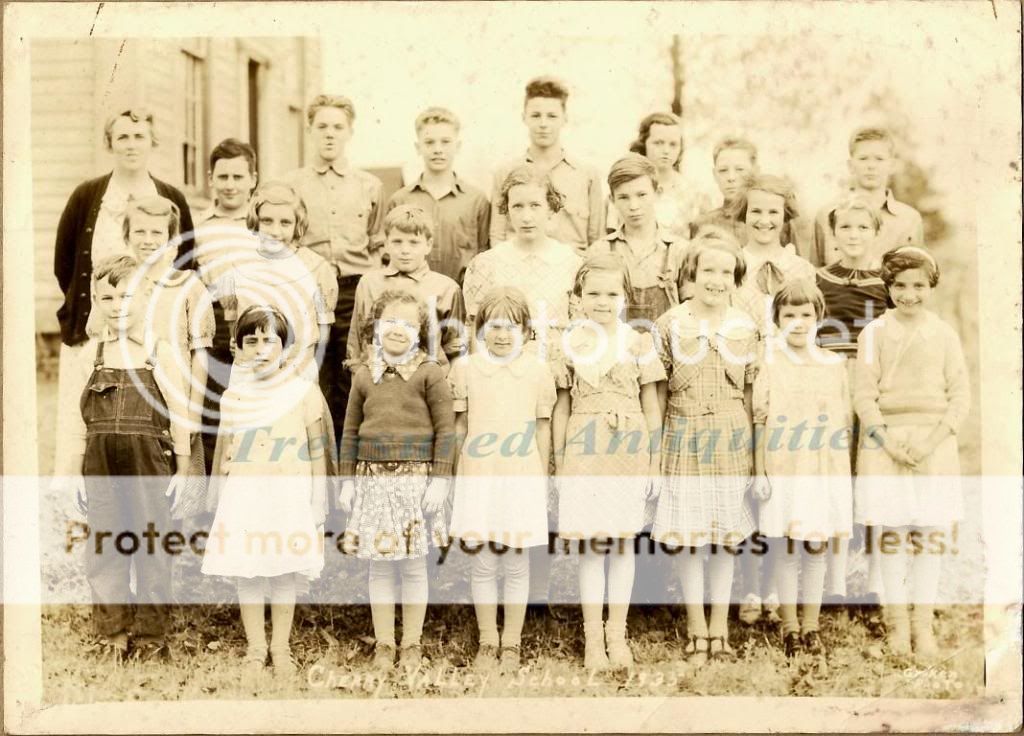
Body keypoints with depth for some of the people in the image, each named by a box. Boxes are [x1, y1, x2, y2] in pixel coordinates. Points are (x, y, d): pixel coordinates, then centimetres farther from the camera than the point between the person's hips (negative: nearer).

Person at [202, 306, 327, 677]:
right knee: (246, 574, 3)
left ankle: (281, 649, 16)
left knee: (284, 573, 2)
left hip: (289, 496, -2)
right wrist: (220, 504, 12)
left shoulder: (304, 390, -1)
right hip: (243, 496, 2)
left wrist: (318, 503, 0)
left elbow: (317, 452, 1)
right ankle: (255, 650, 15)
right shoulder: (233, 396, 6)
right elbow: (224, 455, 12)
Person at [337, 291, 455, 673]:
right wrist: (347, 480, 7)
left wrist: (439, 480, -9)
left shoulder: (428, 373, -2)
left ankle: (412, 644, 17)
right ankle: (383, 644, 18)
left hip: (415, 478, -3)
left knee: (413, 566, 5)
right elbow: (351, 431, 12)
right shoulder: (365, 375, 9)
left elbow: (445, 429, -4)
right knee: (379, 565, 8)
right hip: (373, 479, 3)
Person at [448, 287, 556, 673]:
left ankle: (511, 644, 18)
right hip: (478, 479, 0)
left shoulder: (538, 371, 1)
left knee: (517, 564, 6)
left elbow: (543, 430, 7)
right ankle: (487, 643, 19)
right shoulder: (464, 368, 1)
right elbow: (458, 429, 7)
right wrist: (453, 479, 8)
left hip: (522, 479, 0)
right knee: (482, 564, 5)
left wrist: (542, 481, 8)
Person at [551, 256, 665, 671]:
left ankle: (617, 633, 17)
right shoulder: (569, 346, 3)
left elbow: (651, 407, 6)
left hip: (629, 453, 0)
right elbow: (562, 407, 6)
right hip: (584, 453, 0)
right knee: (590, 545, 2)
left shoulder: (638, 344, 3)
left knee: (622, 543, 6)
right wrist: (559, 463, 3)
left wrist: (655, 462, 4)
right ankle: (593, 637, 9)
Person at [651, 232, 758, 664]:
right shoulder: (670, 325, -3)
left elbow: (753, 393, 10)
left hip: (732, 442, 2)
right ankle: (697, 632, 10)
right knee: (688, 536, 0)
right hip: (684, 439, -2)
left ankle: (719, 628, 17)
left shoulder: (745, 328, 5)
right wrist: (655, 448, -2)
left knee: (726, 533, 7)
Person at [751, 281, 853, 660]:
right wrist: (759, 473, -6)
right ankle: (790, 627, 14)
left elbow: (845, 424, 10)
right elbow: (759, 421, -2)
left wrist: (846, 474, 8)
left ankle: (811, 626, 18)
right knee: (787, 553, 3)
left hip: (825, 473, 2)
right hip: (782, 473, -2)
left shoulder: (833, 364, 5)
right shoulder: (768, 364, -2)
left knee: (816, 551, 7)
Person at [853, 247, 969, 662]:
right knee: (893, 533, 1)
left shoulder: (945, 335, 5)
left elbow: (960, 396, 3)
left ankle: (924, 623, 10)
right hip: (886, 439, -1)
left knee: (931, 531, 1)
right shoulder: (874, 333, 3)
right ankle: (897, 620, 11)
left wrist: (931, 440, -10)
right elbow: (863, 394, 0)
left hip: (934, 442, 1)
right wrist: (886, 439, -11)